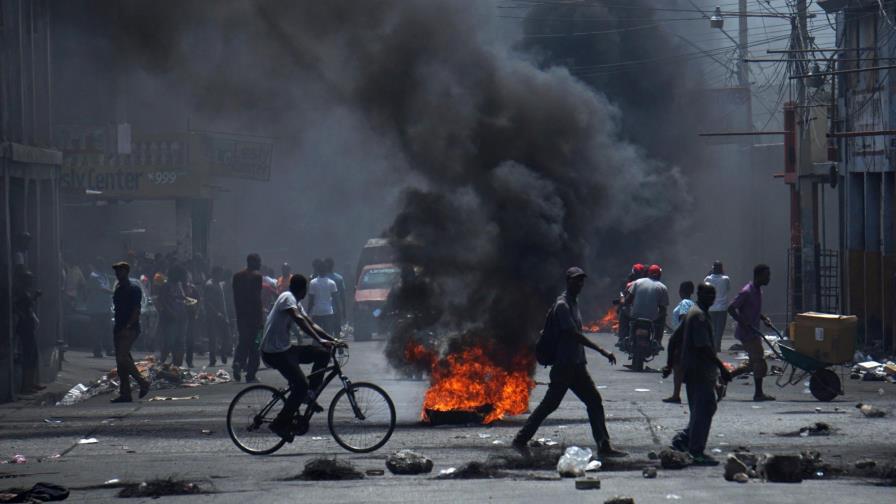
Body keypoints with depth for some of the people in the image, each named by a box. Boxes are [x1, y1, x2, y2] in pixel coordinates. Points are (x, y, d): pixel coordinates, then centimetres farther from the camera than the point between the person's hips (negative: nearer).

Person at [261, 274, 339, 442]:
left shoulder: (295, 302, 17)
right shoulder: (287, 298, -13)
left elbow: (311, 324, 16)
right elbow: (300, 320, -28)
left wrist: (332, 339, 5)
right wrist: (320, 340, -36)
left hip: (285, 349, 10)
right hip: (274, 352, -10)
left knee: (322, 354, 5)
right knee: (301, 385, -19)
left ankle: (310, 395, 9)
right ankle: (280, 424, -11)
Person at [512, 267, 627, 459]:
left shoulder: (574, 302, 15)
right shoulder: (562, 305, -15)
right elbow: (575, 335, -22)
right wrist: (602, 351, -24)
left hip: (576, 365, 9)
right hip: (564, 365, -9)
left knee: (594, 401, 4)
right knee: (549, 404, -5)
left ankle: (604, 446, 2)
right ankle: (521, 440, 4)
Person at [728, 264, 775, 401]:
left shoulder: (758, 291, 12)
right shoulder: (747, 292, -18)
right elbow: (731, 309, -21)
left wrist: (764, 318, 10)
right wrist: (743, 323, -25)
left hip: (753, 332, 10)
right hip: (747, 333, -10)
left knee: (754, 362, 12)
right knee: (759, 360, -9)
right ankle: (759, 393, -2)